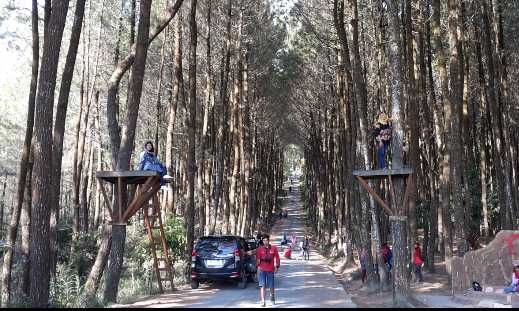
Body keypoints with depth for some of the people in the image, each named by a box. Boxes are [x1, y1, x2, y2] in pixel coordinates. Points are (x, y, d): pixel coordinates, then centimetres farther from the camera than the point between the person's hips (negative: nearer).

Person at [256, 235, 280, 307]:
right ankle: (263, 301, -5)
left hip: (270, 269, 1)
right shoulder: (260, 249, 1)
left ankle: (272, 297, 37)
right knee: (262, 286, -7)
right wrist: (258, 266, -9)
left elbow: (277, 257, 6)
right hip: (262, 269, 0)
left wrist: (277, 266, 1)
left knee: (271, 286, 10)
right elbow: (257, 258, 4)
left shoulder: (274, 248, 1)